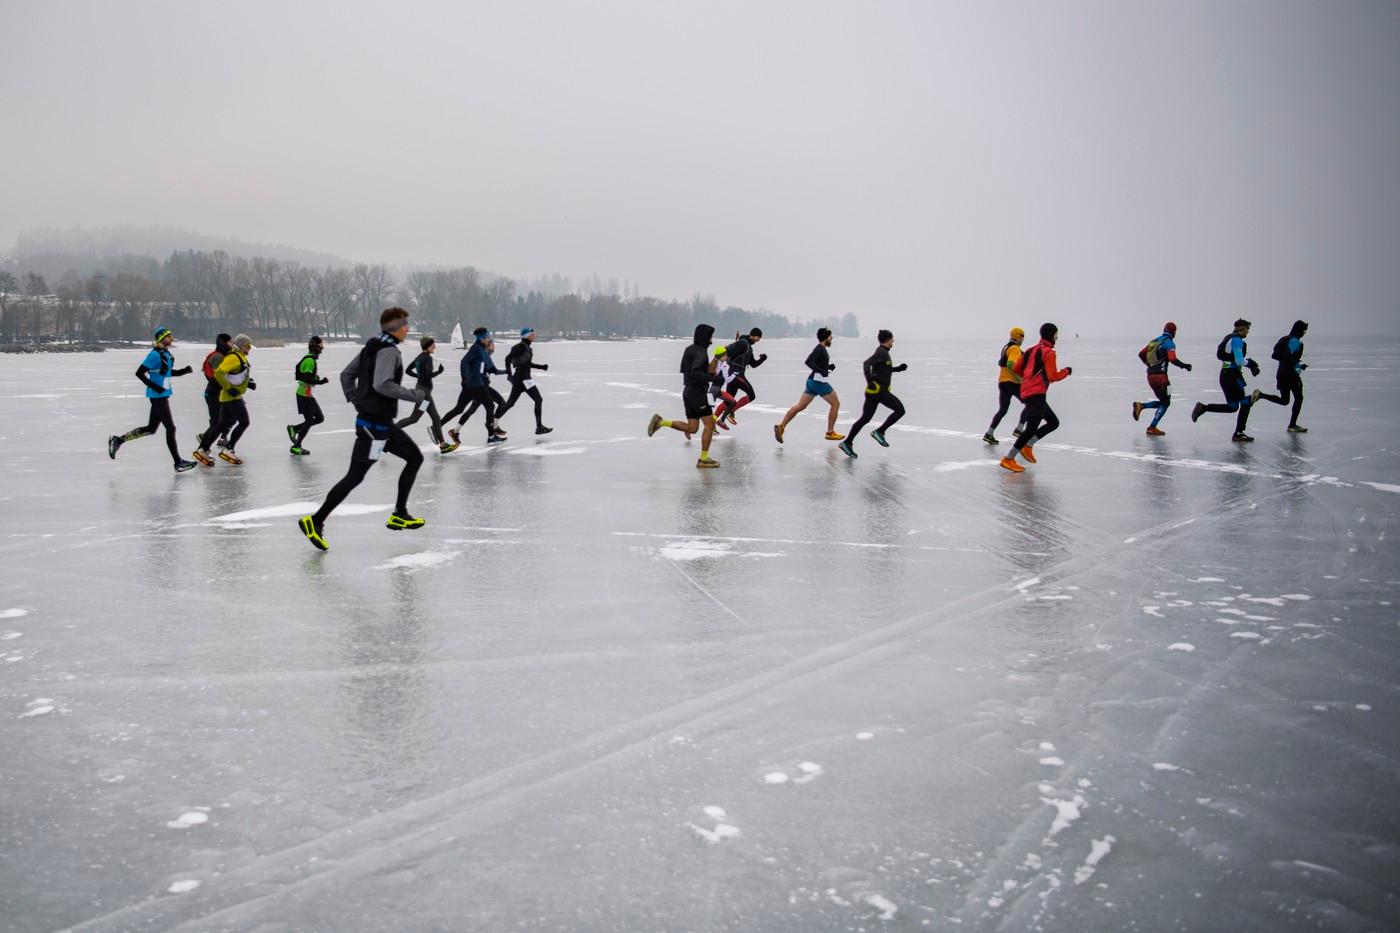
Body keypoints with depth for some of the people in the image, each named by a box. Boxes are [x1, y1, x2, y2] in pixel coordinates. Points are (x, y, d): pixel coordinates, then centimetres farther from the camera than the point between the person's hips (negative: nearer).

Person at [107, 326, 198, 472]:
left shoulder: (166, 353, 11)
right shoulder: (155, 355, -16)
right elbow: (139, 373, -18)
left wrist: (185, 370, 7)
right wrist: (154, 386, -21)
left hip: (162, 395, 9)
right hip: (158, 396, -9)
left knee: (151, 428, 15)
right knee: (170, 428, -5)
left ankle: (118, 440, 23)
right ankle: (178, 463, 0)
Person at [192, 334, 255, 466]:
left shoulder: (241, 358, 16)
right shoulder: (233, 357, -15)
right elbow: (218, 373, -24)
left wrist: (249, 383, 11)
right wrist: (229, 388, -24)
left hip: (234, 397, 10)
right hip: (231, 397, -10)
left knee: (222, 424, 11)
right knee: (244, 422, -8)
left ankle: (202, 450, 15)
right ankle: (227, 451, -4)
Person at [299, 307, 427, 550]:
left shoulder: (373, 346, 11)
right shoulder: (389, 351, -17)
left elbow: (346, 375, 15)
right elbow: (382, 384, -30)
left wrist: (355, 400, 15)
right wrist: (413, 395, -20)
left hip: (381, 421, 10)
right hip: (374, 423, -10)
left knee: (415, 457, 16)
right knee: (355, 475, -7)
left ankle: (399, 515, 19)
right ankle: (315, 521, -3)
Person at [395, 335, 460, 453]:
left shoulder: (419, 357, 10)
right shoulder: (428, 358, -15)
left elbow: (408, 370, 15)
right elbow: (429, 375, -25)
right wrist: (439, 371, -8)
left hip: (421, 388, 10)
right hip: (424, 391, -10)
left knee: (436, 418, 10)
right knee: (414, 418, -4)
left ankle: (443, 444, 11)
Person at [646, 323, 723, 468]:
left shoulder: (690, 349, 14)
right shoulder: (701, 352, -15)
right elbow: (695, 372, -29)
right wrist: (712, 378, -26)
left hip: (688, 391, 9)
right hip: (697, 392, -9)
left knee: (691, 428, 11)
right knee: (710, 425, -2)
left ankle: (660, 422, 1)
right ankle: (703, 459, 0)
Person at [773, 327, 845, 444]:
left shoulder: (821, 349, 17)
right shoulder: (820, 349, -12)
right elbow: (808, 361, -26)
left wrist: (829, 367, 12)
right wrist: (821, 371, -31)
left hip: (812, 381, 9)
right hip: (819, 382, -9)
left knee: (800, 406, 3)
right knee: (836, 404, 5)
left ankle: (781, 426, -8)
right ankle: (830, 432, 8)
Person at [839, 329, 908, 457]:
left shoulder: (883, 352, 17)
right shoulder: (881, 352, -13)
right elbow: (866, 364, -26)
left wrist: (898, 369, 20)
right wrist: (869, 382, -31)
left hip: (876, 390, 10)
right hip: (878, 390, -10)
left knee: (865, 418, 9)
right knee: (900, 410, -6)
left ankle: (847, 443, 6)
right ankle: (880, 431, -6)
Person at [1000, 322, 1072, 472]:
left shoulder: (1032, 350, 16)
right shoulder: (1048, 352, -10)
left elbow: (1017, 369, 17)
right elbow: (1053, 376, -15)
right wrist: (1066, 371, 2)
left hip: (1027, 391, 10)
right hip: (1036, 394, -10)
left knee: (1053, 422, 16)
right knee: (1032, 428, -12)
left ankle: (1028, 446, 9)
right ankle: (1009, 459, -14)